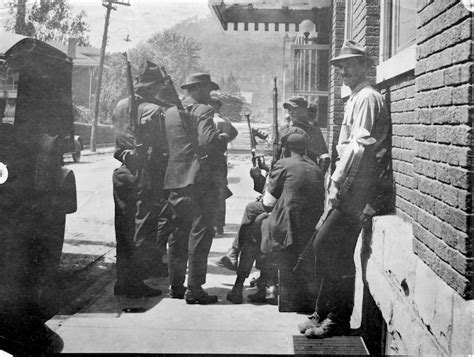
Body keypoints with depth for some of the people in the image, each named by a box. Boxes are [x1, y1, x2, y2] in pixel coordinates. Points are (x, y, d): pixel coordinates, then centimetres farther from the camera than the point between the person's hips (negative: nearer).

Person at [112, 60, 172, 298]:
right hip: (146, 176, -7)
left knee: (123, 231, 14)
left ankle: (122, 281, 22)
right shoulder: (155, 111, -15)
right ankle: (136, 283, 7)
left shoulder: (120, 107, 7)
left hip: (123, 173, 7)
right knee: (143, 231, 3)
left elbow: (117, 145, 12)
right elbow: (162, 149, -15)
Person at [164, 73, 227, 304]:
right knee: (199, 233, -2)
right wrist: (223, 137, -3)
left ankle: (176, 285, 22)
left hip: (173, 181, 7)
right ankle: (194, 289, -1)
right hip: (197, 179, -7)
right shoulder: (202, 111, -8)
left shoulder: (169, 112, 15)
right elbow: (207, 141, -22)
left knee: (178, 234, 15)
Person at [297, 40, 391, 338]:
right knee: (339, 252, 10)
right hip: (352, 188, 9)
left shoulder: (367, 98, -9)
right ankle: (327, 314, 18)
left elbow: (358, 146, -18)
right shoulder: (357, 98, 21)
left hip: (357, 187, -9)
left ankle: (336, 319, 0)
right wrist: (338, 183, 14)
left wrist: (337, 182, -16)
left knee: (326, 247, -9)